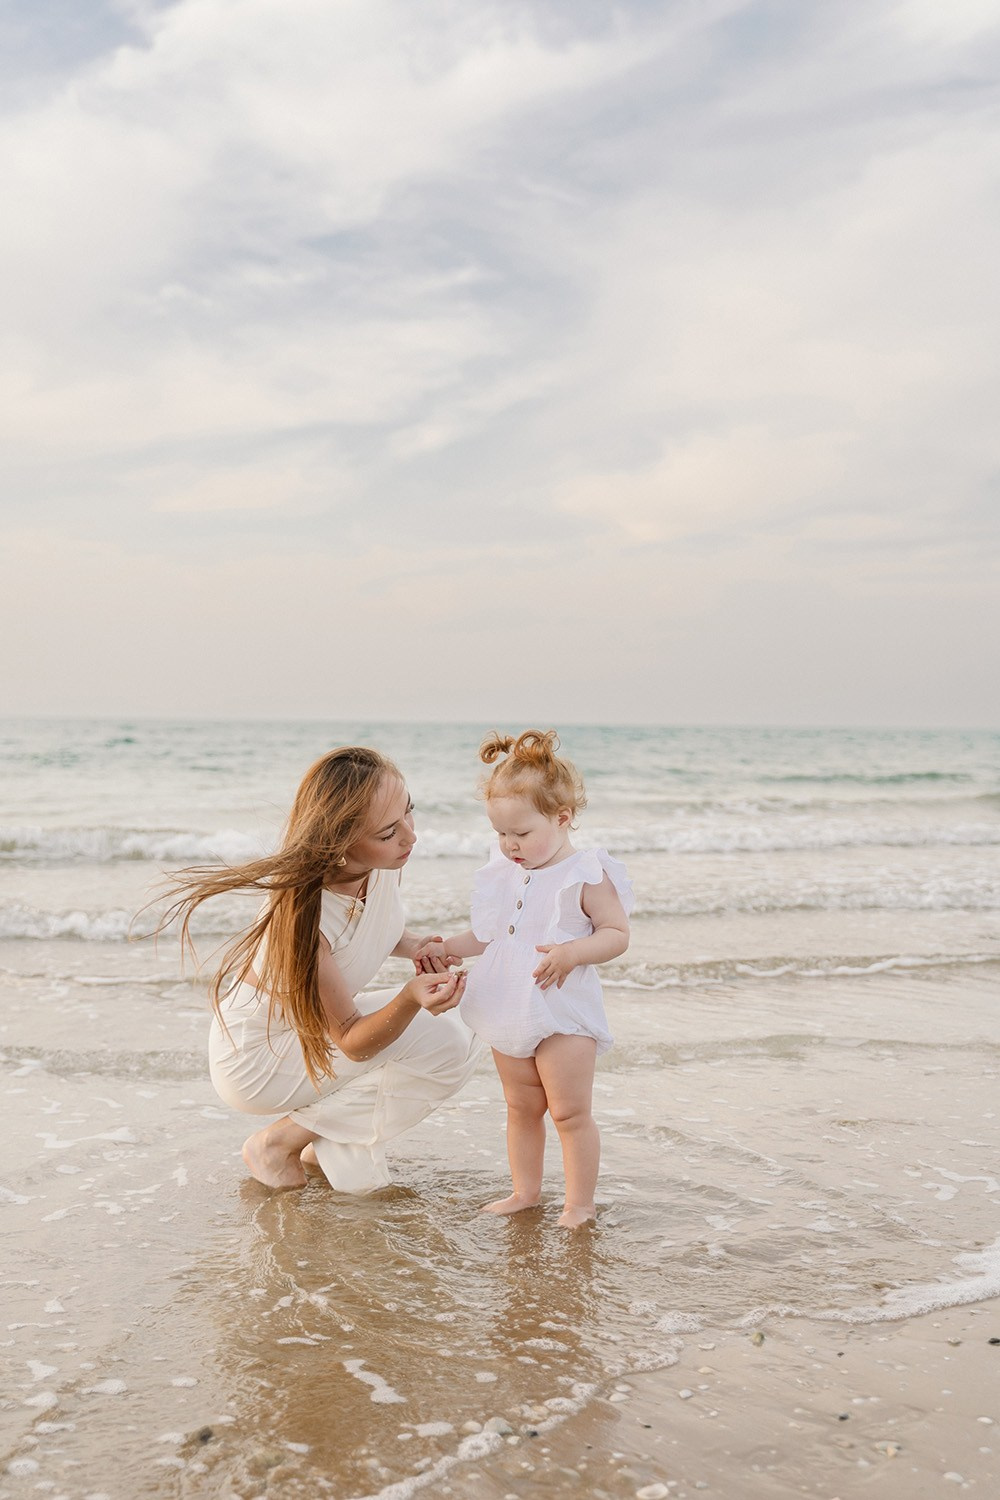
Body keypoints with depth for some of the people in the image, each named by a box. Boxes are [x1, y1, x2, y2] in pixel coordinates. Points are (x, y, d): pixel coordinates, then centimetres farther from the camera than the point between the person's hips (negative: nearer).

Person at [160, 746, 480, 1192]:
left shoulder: (380, 862, -17)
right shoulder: (305, 916, -37)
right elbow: (351, 1041, -26)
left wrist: (413, 945, -13)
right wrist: (410, 999, -46)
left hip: (314, 1027, 8)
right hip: (257, 1057, -8)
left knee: (458, 1028, -3)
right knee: (443, 1045, -19)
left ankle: (331, 1143, 9)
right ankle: (279, 1142, -5)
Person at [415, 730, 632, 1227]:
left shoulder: (588, 874, -12)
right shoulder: (505, 873, 9)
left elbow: (617, 933, -14)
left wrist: (572, 952, -28)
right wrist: (450, 948, 8)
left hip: (563, 1010, -7)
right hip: (511, 1015, 7)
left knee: (569, 1111, -1)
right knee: (521, 1108, 16)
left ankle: (580, 1203, 11)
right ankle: (525, 1191, 29)